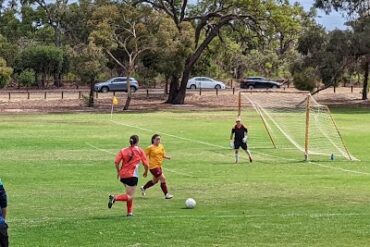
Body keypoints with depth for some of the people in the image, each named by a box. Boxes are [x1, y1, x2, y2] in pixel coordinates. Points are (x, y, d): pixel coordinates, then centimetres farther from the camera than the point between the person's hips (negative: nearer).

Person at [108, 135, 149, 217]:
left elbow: (116, 162, -4)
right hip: (132, 175, -5)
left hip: (123, 175, 5)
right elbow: (146, 164, 0)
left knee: (129, 194, 24)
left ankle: (130, 211, 22)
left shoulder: (123, 151, 6)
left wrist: (118, 172, 11)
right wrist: (146, 172, 20)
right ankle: (115, 198, -28)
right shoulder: (140, 151, 1)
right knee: (130, 197, -5)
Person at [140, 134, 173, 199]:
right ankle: (166, 194, -4)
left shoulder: (161, 146, 8)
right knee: (163, 179, -12)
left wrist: (167, 157, -3)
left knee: (155, 180, 21)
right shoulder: (150, 148, -12)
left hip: (159, 166, 8)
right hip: (153, 166, -8)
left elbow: (163, 155, 16)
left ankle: (143, 188, 42)